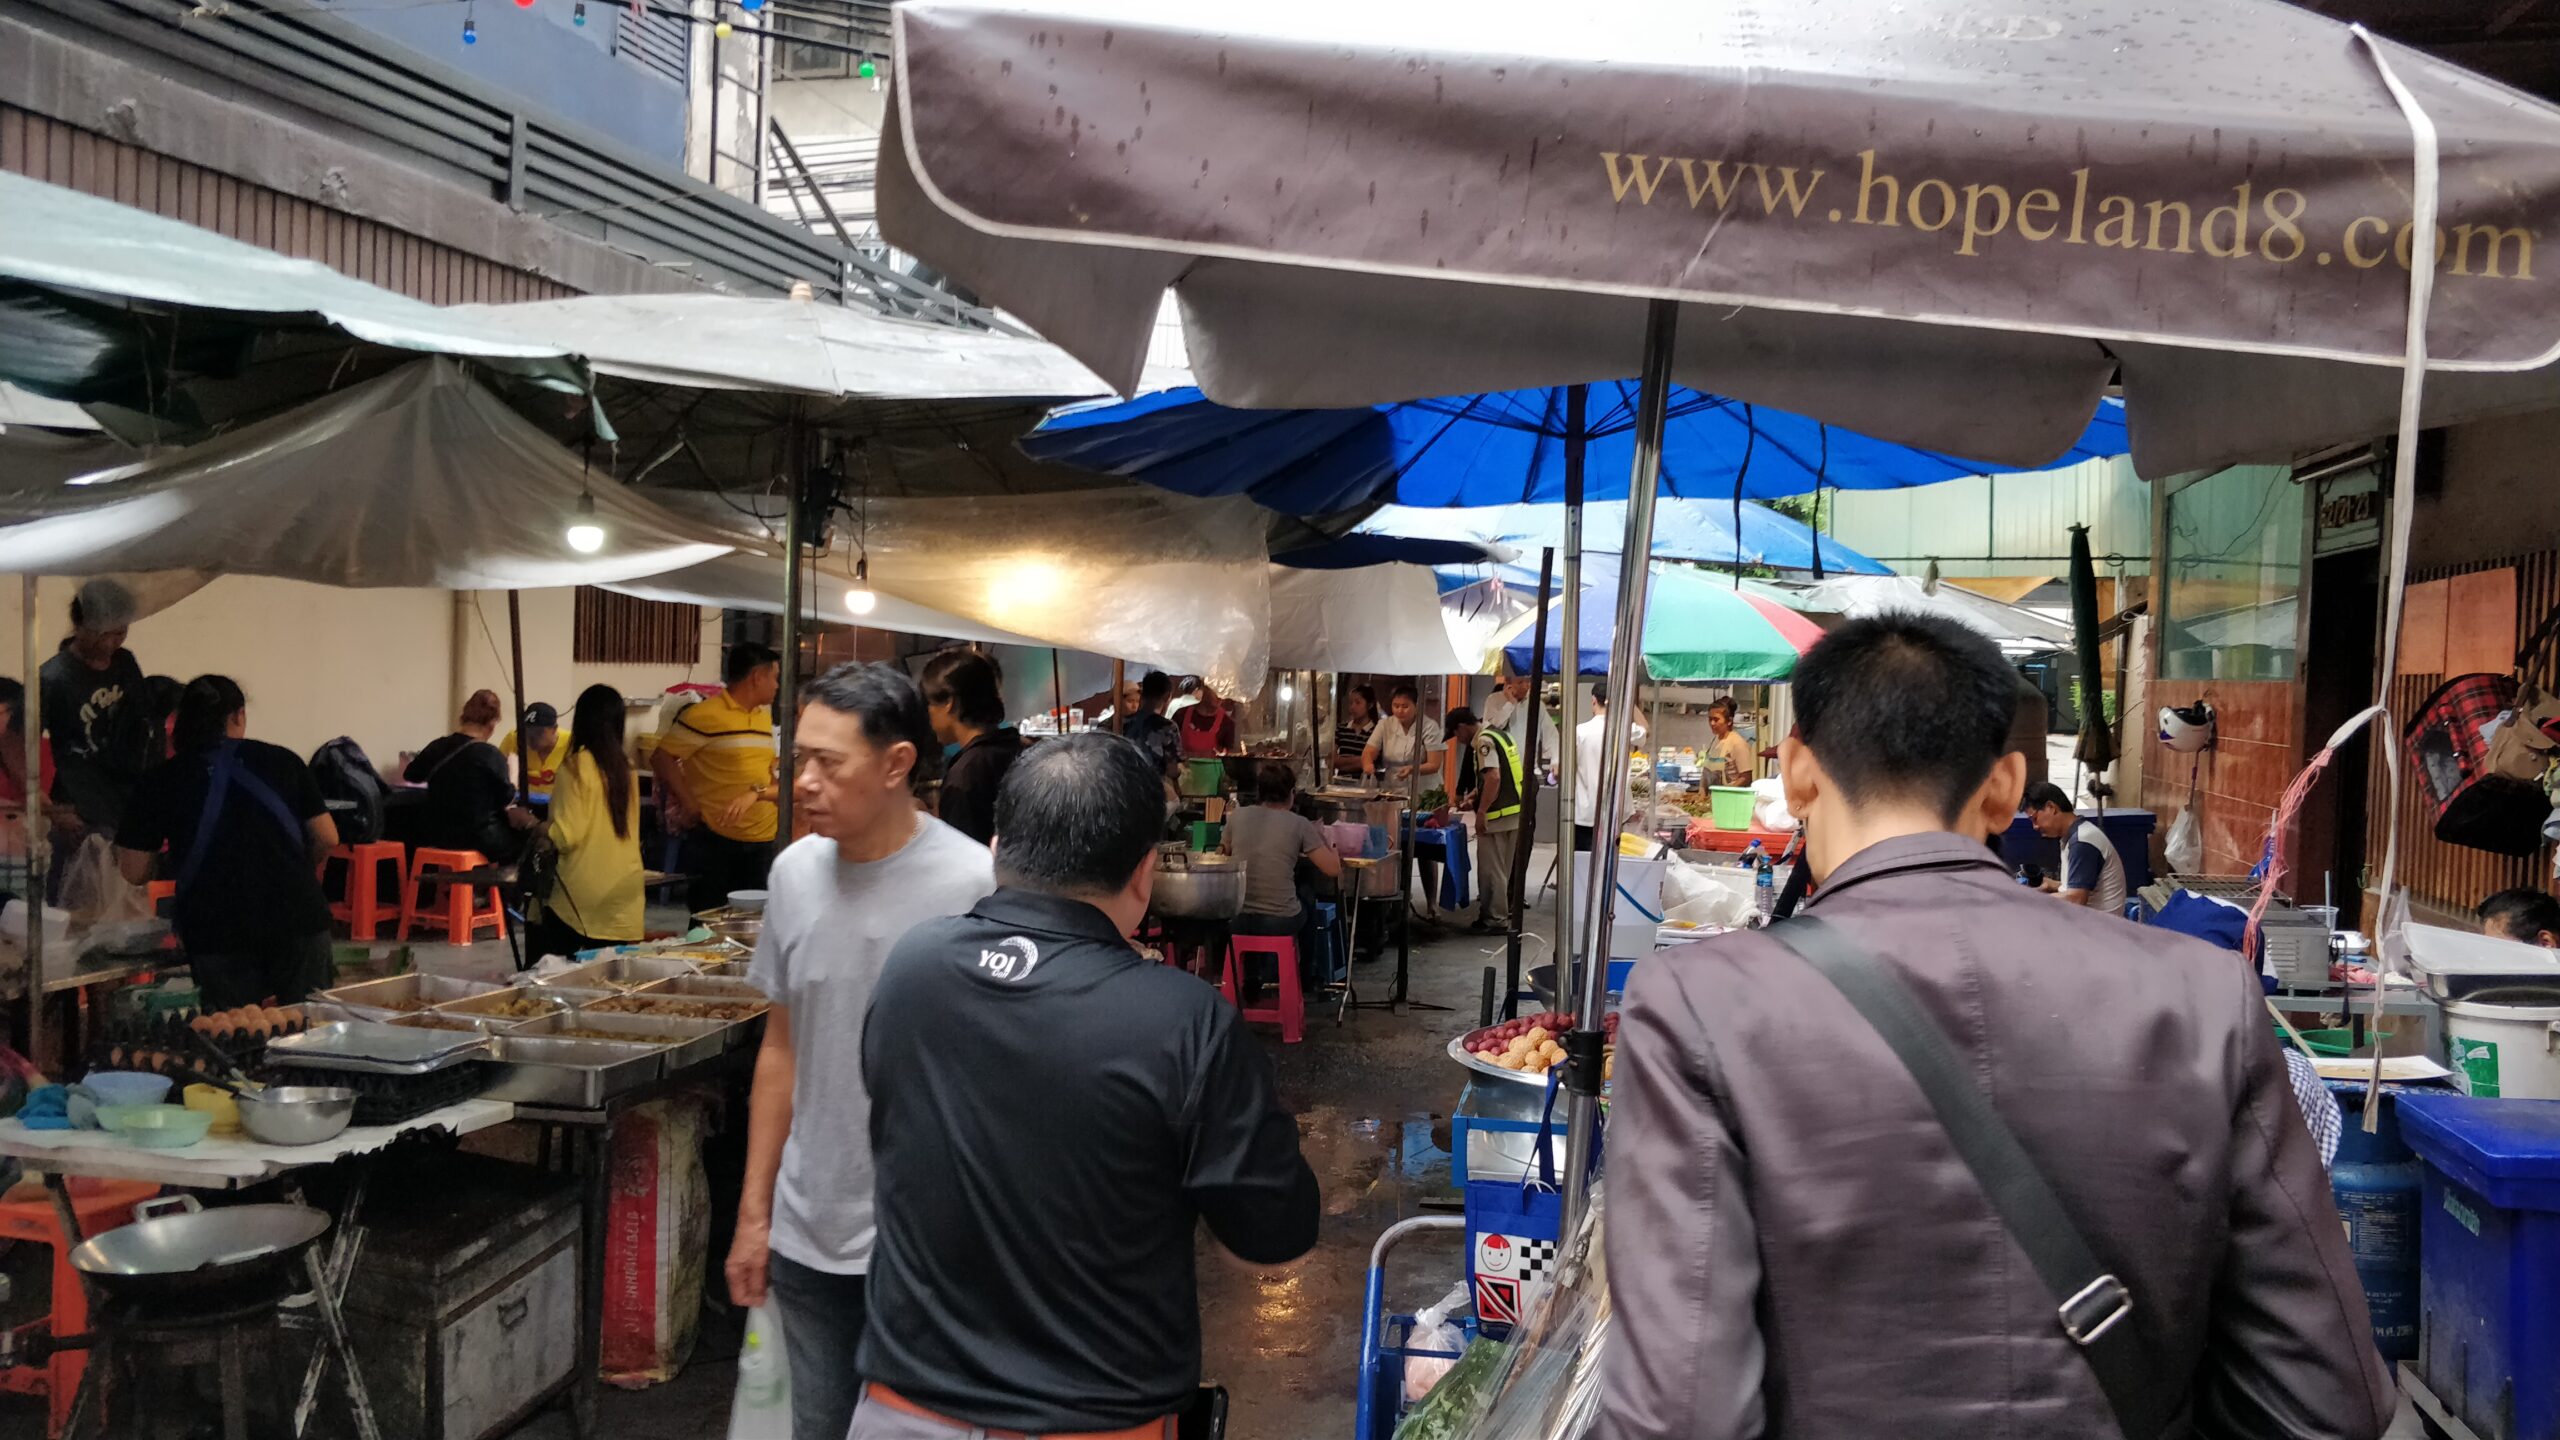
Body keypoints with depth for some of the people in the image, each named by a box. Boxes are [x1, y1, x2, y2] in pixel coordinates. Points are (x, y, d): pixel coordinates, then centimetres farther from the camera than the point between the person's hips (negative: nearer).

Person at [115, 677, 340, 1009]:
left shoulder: (160, 781, 4)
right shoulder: (282, 761, 6)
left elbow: (134, 872, 4)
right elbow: (327, 839, 6)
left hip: (219, 936, -1)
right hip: (299, 921, 1)